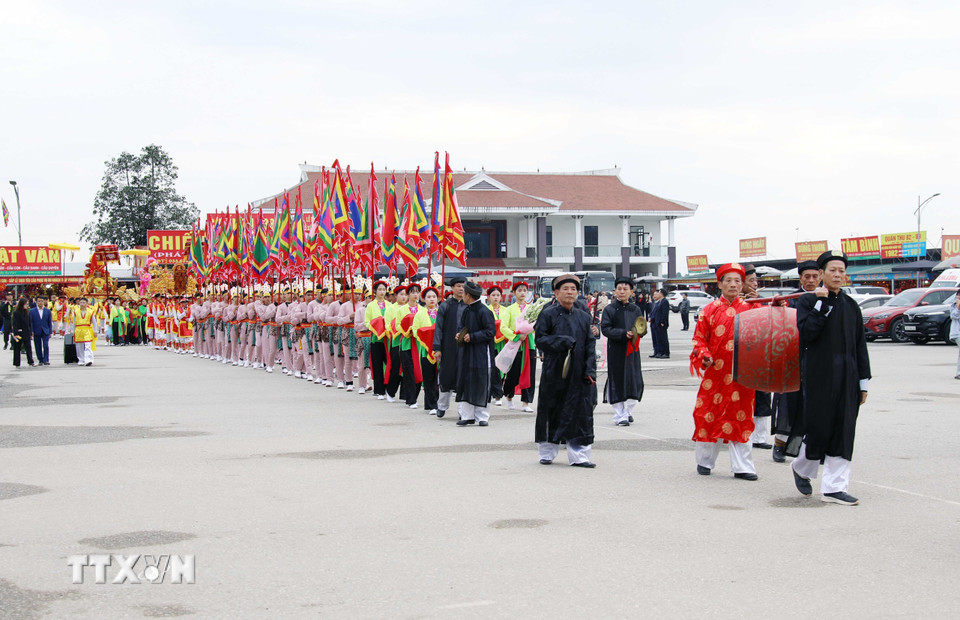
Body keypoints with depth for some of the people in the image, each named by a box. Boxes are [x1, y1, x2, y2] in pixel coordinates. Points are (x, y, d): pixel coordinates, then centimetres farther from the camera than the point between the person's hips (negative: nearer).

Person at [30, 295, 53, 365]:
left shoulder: (48, 311, 6)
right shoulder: (32, 311, 3)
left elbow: (50, 322, 7)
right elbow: (30, 322, 1)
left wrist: (50, 332, 2)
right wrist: (31, 331, -8)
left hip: (45, 331, 0)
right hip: (36, 332, 0)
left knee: (46, 346, -13)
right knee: (38, 347, 4)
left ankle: (46, 360, -10)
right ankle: (40, 360, 14)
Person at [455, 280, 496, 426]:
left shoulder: (484, 312, -14)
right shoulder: (466, 310, 9)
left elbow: (491, 331, -15)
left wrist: (472, 337, -18)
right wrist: (459, 334, 3)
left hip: (480, 353, -7)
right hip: (466, 354, 7)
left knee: (481, 385, 0)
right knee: (465, 383, 7)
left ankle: (482, 416, 10)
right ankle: (467, 416, 13)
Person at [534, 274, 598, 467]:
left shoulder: (584, 317, 10)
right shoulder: (548, 314, 0)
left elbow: (590, 345, 8)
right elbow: (540, 339, -4)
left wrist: (590, 370, -3)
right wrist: (562, 342, -18)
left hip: (579, 374, 3)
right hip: (554, 372, -3)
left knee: (581, 411, -1)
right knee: (551, 411, 4)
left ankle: (579, 455, 5)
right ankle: (547, 452, 18)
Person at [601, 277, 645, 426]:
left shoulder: (635, 309, 9)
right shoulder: (610, 309, -2)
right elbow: (605, 329, -9)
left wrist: (637, 333, -12)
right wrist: (624, 334, -20)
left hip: (632, 350, 3)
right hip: (616, 351, -3)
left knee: (635, 382, 2)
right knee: (618, 382, -2)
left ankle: (627, 411, 21)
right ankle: (619, 416, 5)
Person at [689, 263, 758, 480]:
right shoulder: (710, 310, 2)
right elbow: (699, 338, 4)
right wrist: (704, 356, -12)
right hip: (716, 372, -1)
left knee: (740, 417, 3)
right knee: (710, 415, 4)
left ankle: (742, 467, 7)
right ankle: (705, 460, 21)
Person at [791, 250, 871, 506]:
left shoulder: (851, 306, 12)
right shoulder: (808, 301, -1)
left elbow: (860, 345, 13)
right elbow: (806, 332, -16)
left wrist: (863, 381, 10)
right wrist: (821, 303, -18)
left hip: (847, 377, 5)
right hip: (818, 375, -5)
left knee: (843, 431, 2)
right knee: (818, 428, -1)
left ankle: (834, 487, 6)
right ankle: (802, 469, 27)